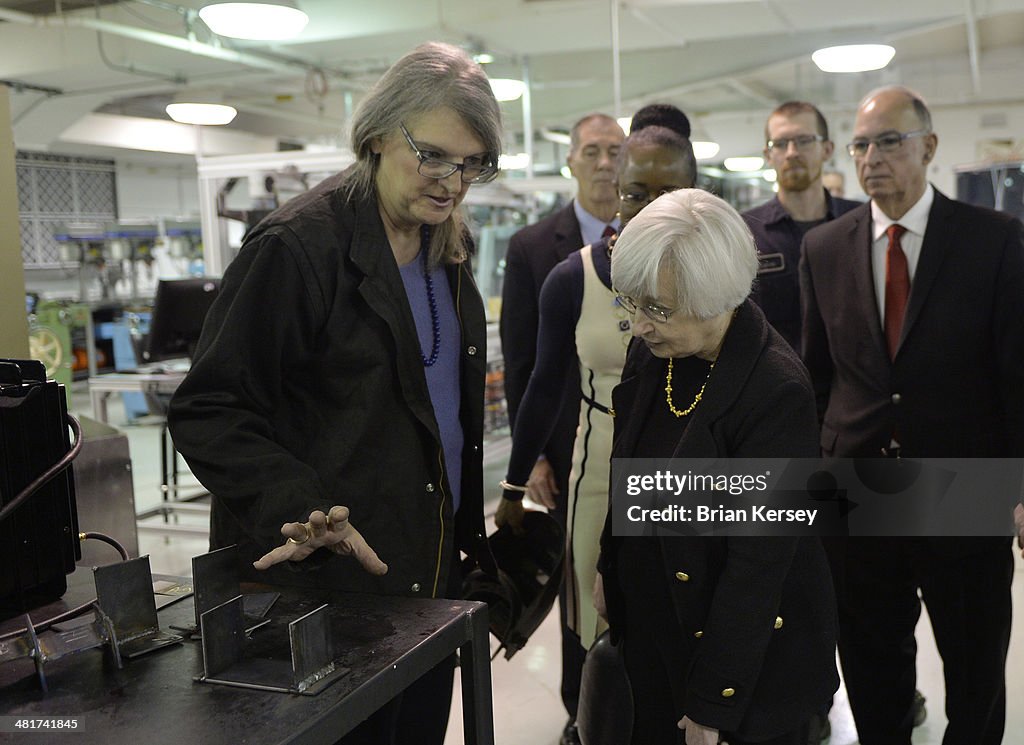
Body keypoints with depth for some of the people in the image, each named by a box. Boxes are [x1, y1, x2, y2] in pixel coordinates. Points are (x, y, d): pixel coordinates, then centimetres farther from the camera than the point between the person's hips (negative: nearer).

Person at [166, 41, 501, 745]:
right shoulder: (298, 246, -16)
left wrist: (467, 535, 15)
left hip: (432, 567, 8)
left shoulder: (446, 251, 8)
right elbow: (207, 412, -18)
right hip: (328, 577, -7)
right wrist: (301, 511, -30)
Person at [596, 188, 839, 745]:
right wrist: (609, 568, 17)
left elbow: (758, 560, -23)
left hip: (751, 649, -6)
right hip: (650, 627, 6)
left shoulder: (777, 391, -26)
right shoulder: (652, 353, -5)